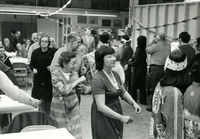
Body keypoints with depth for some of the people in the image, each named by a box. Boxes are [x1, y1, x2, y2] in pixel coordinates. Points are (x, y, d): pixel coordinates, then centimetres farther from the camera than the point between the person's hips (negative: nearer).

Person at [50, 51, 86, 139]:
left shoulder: (74, 73, 0)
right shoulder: (55, 74, -13)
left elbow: (80, 90, 6)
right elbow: (63, 90, -24)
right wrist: (78, 80, -22)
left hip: (73, 106, 4)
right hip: (60, 108, -3)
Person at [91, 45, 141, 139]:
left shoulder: (115, 74, 3)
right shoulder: (98, 79, -22)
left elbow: (123, 92, 14)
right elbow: (101, 106, -26)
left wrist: (134, 103, -3)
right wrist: (121, 117, -27)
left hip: (117, 110, 7)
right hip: (104, 116, -7)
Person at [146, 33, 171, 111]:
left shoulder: (156, 46, -13)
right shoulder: (168, 46, 4)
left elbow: (147, 50, -2)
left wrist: (152, 41, 6)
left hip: (155, 68, -6)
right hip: (164, 68, 6)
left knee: (153, 88, 4)